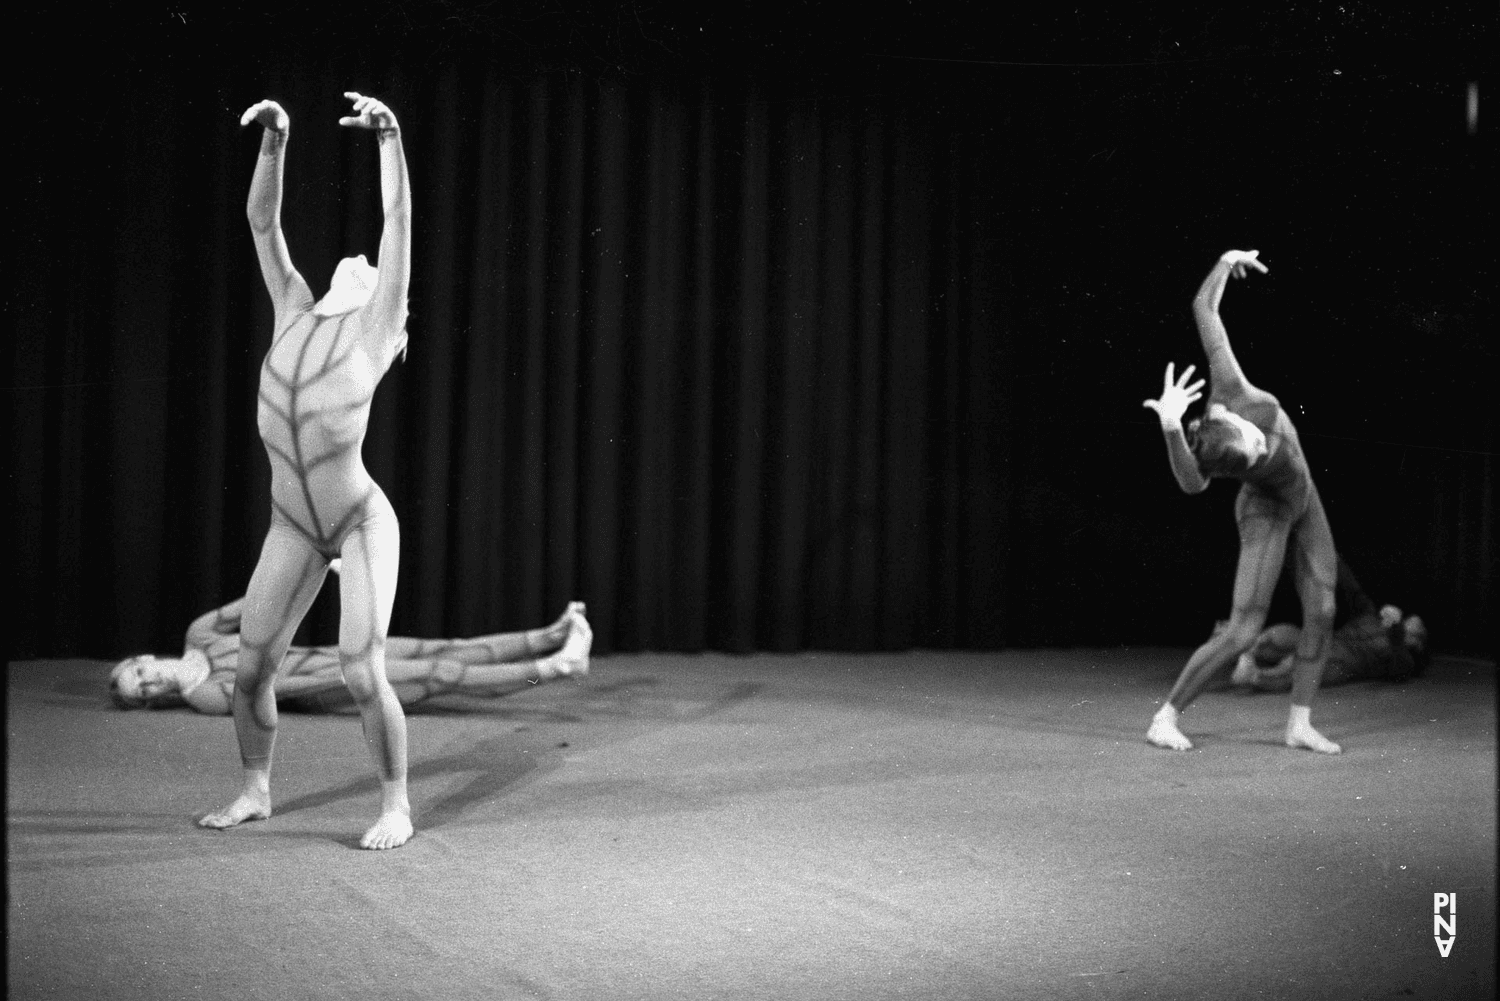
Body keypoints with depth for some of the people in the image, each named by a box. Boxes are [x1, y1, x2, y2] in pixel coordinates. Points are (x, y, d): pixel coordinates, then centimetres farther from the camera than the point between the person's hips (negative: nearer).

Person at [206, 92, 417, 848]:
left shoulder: (375, 327, -8)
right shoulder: (296, 314, 4)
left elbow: (400, 222, -17)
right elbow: (262, 221, 3)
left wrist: (390, 137, -23)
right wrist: (274, 140, -8)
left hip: (364, 522, -5)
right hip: (293, 524, 5)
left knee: (362, 673, -15)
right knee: (250, 668, 5)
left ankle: (396, 807, 3)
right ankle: (255, 793, 26)